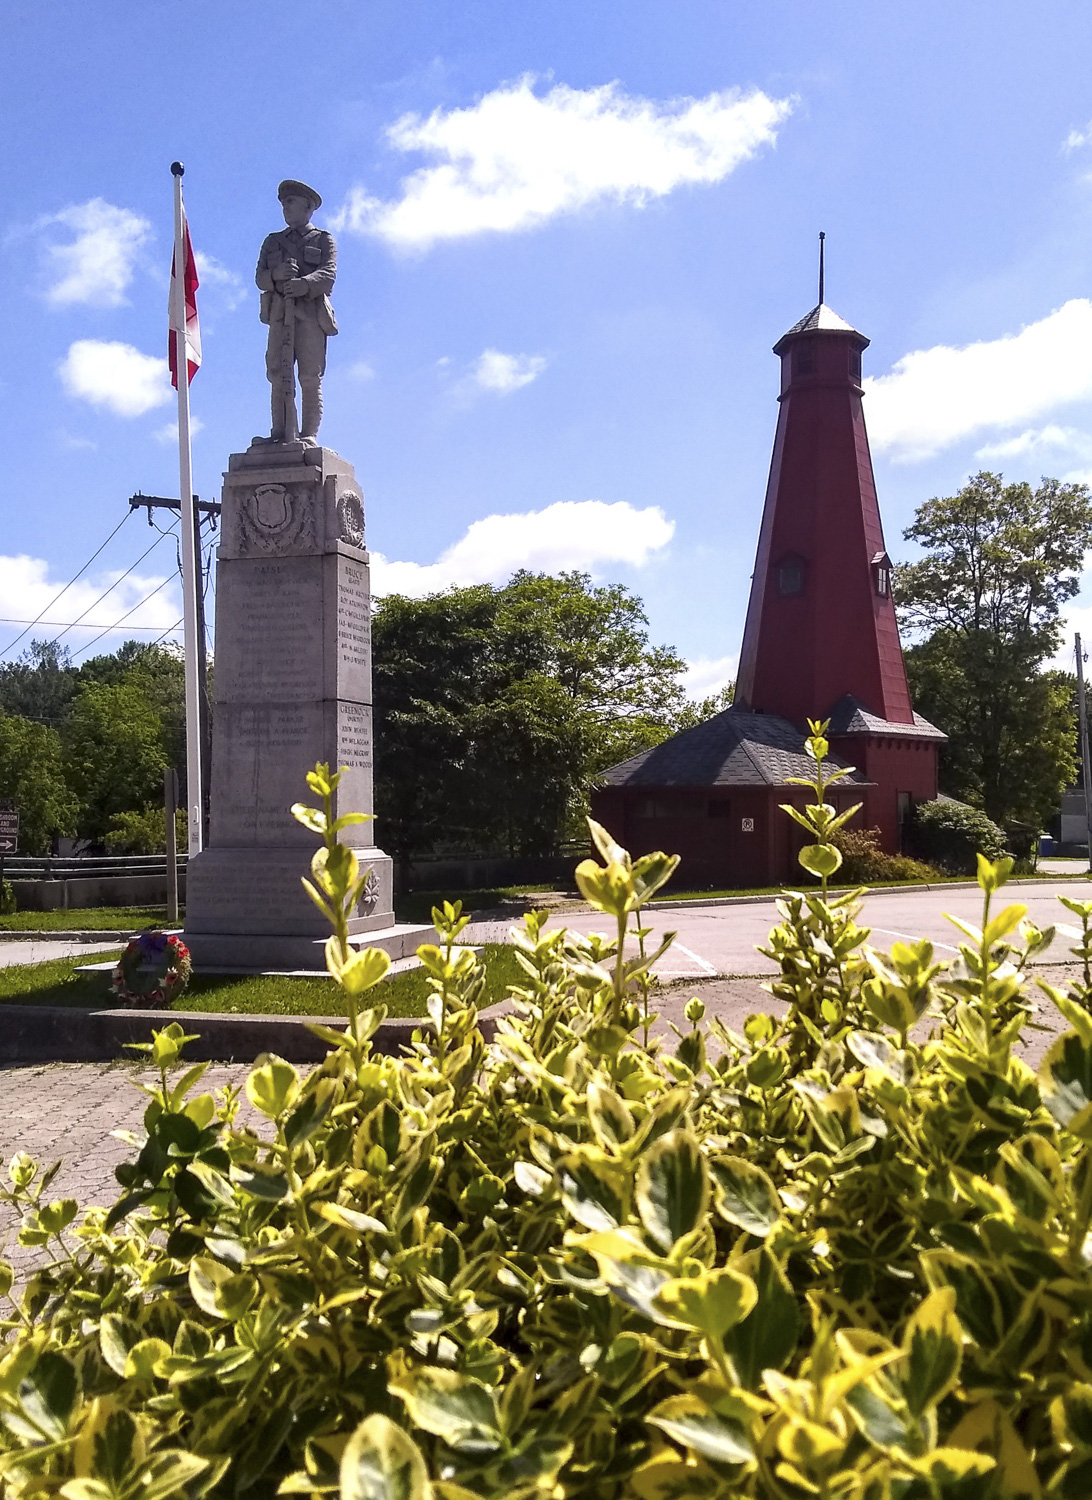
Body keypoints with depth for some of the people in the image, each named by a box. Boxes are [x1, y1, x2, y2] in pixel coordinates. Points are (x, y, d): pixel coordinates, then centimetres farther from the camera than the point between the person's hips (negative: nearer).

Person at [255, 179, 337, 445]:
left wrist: (304, 284, -21)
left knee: (310, 376, -9)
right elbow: (260, 278, 13)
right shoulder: (272, 241, 28)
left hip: (311, 311, -3)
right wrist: (277, 275, -11)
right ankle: (282, 435, -10)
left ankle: (309, 435, -10)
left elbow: (328, 273, -2)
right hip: (280, 311, 3)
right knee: (279, 375, -9)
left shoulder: (324, 239, 18)